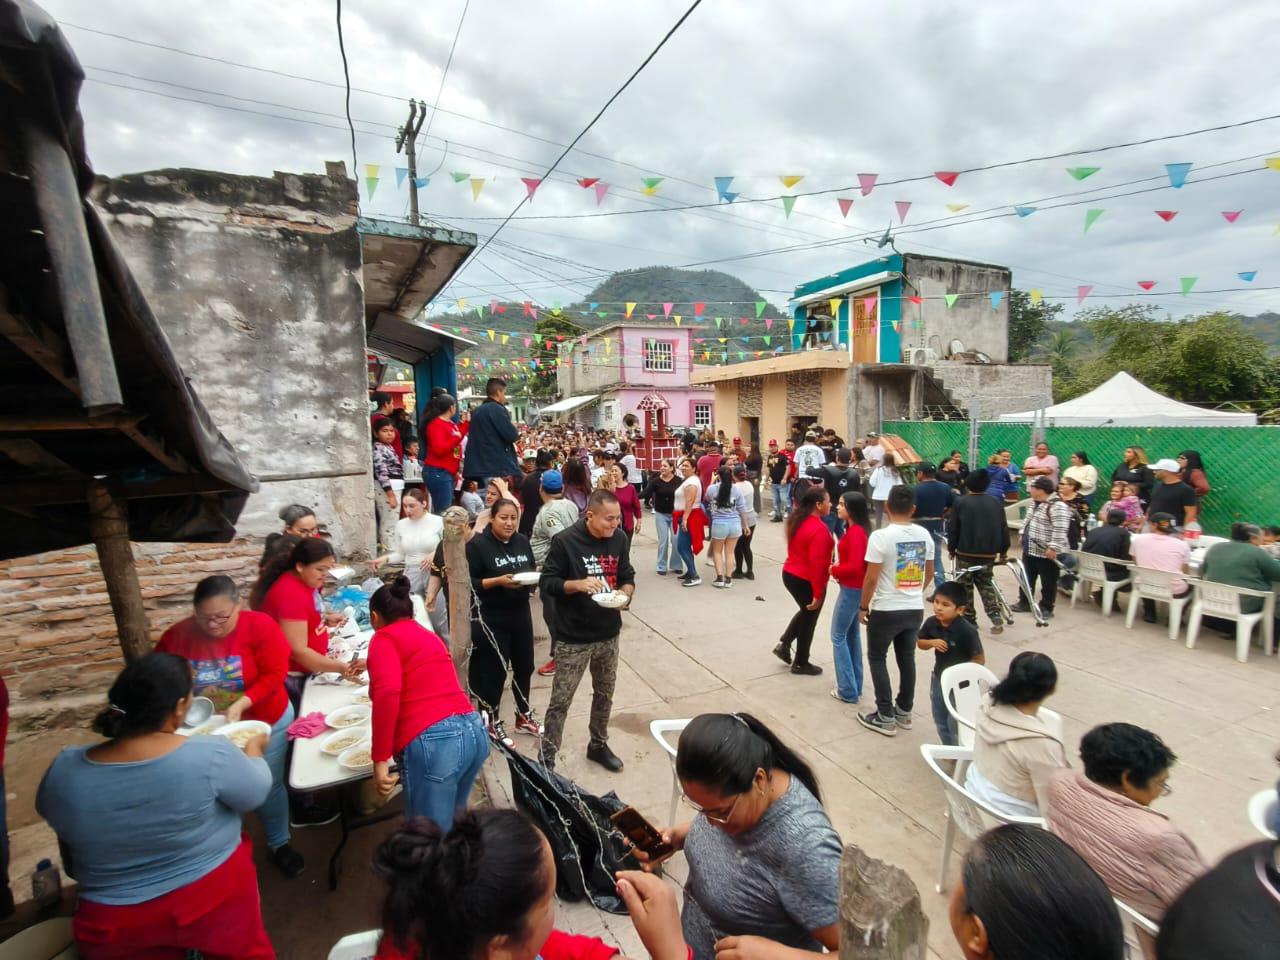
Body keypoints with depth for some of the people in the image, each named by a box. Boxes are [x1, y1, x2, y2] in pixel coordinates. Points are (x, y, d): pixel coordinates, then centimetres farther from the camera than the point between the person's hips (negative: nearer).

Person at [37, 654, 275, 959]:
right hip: (214, 901, -2)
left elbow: (52, 811, 6)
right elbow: (255, 794, -9)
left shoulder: (64, 770, -17)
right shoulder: (212, 755, -27)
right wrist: (253, 748, 9)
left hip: (114, 929, 2)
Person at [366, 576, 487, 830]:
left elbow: (387, 692, -15)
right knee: (452, 823, 24)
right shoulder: (429, 635, 24)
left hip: (432, 741, -7)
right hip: (474, 730, 7)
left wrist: (380, 759, -11)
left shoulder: (384, 638, 4)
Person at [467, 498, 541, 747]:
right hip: (491, 618, -6)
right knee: (495, 671, 5)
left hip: (520, 613, 6)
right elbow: (468, 584, -15)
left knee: (524, 666, 16)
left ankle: (524, 716, 36)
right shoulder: (477, 545, -13)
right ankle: (492, 722, 27)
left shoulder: (522, 541, 4)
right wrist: (498, 581, -26)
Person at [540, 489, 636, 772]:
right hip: (573, 638, -5)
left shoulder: (620, 539, -2)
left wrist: (625, 594, -14)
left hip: (609, 634, 5)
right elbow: (546, 582, -12)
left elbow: (627, 577, 8)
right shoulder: (565, 541, -17)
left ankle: (598, 745, 41)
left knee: (604, 695, 20)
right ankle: (546, 757, 20)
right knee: (561, 700, 3)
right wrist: (578, 584, -28)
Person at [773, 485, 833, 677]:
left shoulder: (797, 520, 3)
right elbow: (817, 563, -26)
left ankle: (783, 644, 25)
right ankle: (801, 664, 26)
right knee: (809, 620, 11)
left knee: (805, 612, 29)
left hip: (790, 574, 8)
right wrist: (818, 593, -22)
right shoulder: (819, 529, -25)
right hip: (807, 580, -8)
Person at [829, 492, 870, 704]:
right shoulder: (855, 529, 8)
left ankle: (847, 691, 6)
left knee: (838, 636, 0)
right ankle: (855, 686, 26)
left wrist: (834, 570, -12)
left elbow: (855, 566, -26)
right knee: (852, 635, 17)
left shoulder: (855, 532, -22)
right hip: (854, 588, 10)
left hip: (851, 589, -10)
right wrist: (838, 567, 2)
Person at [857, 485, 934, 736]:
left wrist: (863, 607, -4)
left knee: (877, 659, 9)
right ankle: (904, 711, 30)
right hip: (915, 609, 6)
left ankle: (885, 717, 12)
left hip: (886, 610, -5)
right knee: (907, 658, 18)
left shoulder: (881, 536, -19)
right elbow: (929, 573, 10)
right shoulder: (924, 535, 0)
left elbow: (871, 578, -17)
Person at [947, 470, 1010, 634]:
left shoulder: (960, 502, -7)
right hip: (989, 554, 4)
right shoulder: (996, 503, 6)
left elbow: (953, 528, -7)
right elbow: (1004, 529, 9)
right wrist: (1003, 551, 18)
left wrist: (951, 548, 5)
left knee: (966, 587, 8)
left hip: (966, 553, -4)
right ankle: (996, 617, 2)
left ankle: (969, 620, 11)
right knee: (986, 585, 16)